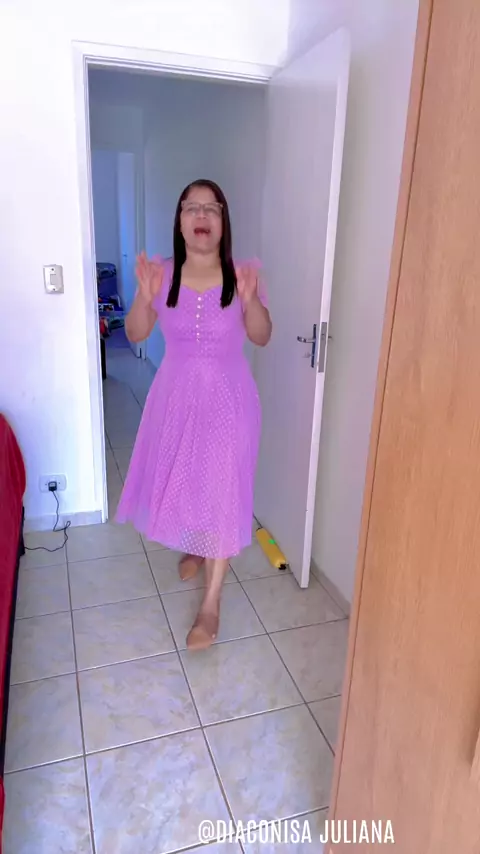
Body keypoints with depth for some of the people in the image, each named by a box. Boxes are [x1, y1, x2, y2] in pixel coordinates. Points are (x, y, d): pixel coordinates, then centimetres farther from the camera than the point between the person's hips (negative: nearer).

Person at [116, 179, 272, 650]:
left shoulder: (241, 275, -9)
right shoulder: (163, 274, -4)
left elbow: (261, 337, -7)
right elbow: (134, 335, -3)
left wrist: (249, 300, -25)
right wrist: (144, 296, -21)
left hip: (227, 397, -2)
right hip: (176, 393, 3)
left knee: (222, 491, -1)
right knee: (180, 478, 17)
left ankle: (211, 603, 12)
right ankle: (194, 546, 49)